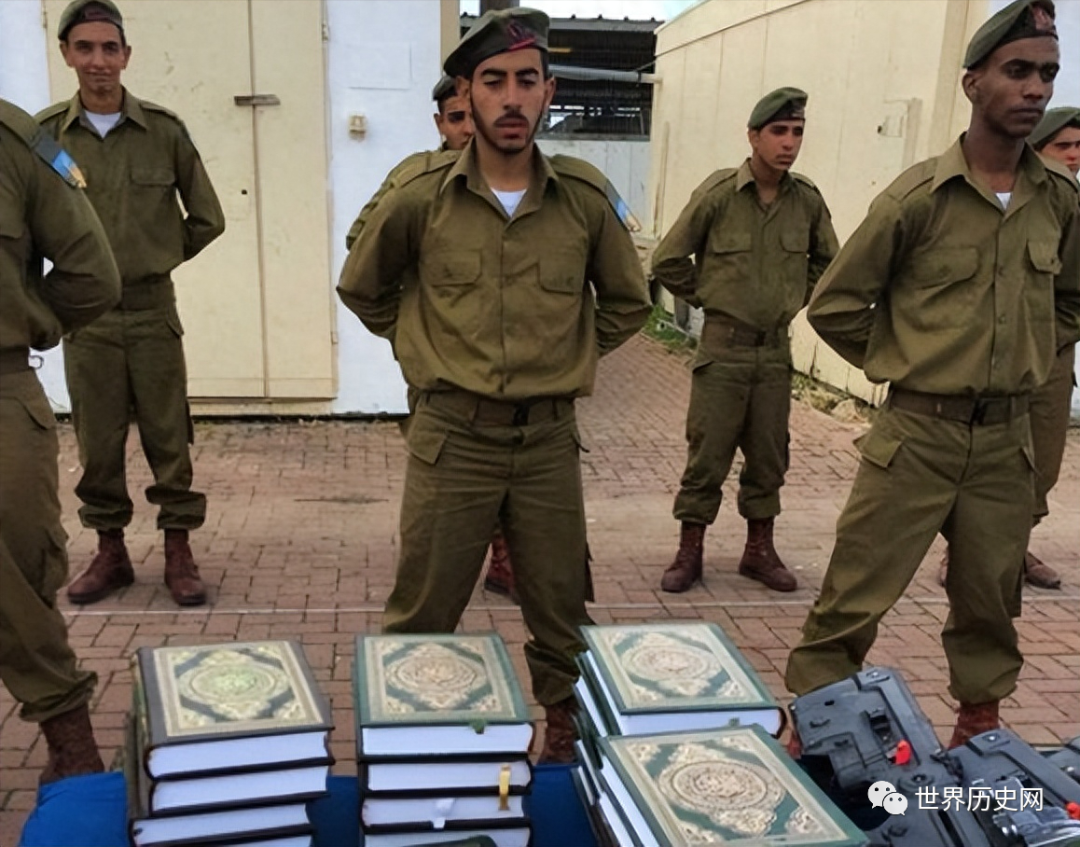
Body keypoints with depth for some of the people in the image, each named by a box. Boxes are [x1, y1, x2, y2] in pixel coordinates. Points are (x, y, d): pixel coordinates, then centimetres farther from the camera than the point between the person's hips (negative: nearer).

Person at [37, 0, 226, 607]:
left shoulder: (164, 130, -2)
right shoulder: (45, 133, -2)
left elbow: (207, 218, 6)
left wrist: (162, 258, 9)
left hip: (152, 310, 0)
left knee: (168, 437, 5)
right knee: (98, 442, 9)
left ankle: (180, 551, 17)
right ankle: (110, 551, 24)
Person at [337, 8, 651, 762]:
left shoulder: (586, 197, -3)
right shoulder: (421, 195, -6)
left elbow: (627, 303, 13)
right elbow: (362, 289, 12)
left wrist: (568, 359, 8)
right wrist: (424, 350, 9)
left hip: (549, 437, 1)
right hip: (452, 435, -1)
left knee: (560, 614, 14)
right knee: (422, 618, 9)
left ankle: (568, 738, 34)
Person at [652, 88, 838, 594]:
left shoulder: (808, 201, 0)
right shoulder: (718, 193, -11)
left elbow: (826, 261, 19)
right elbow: (668, 260, -4)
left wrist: (794, 300, 10)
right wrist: (706, 298, 1)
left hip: (776, 349, 4)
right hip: (723, 346, -4)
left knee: (768, 457, 11)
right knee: (707, 455, 2)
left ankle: (759, 550, 26)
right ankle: (689, 553, 14)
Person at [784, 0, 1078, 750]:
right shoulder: (918, 196, -10)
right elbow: (836, 304, -4)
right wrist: (903, 365, 1)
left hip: (1008, 436, 4)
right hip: (918, 430, -4)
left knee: (991, 597, 16)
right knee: (856, 596, 0)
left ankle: (980, 728, 37)